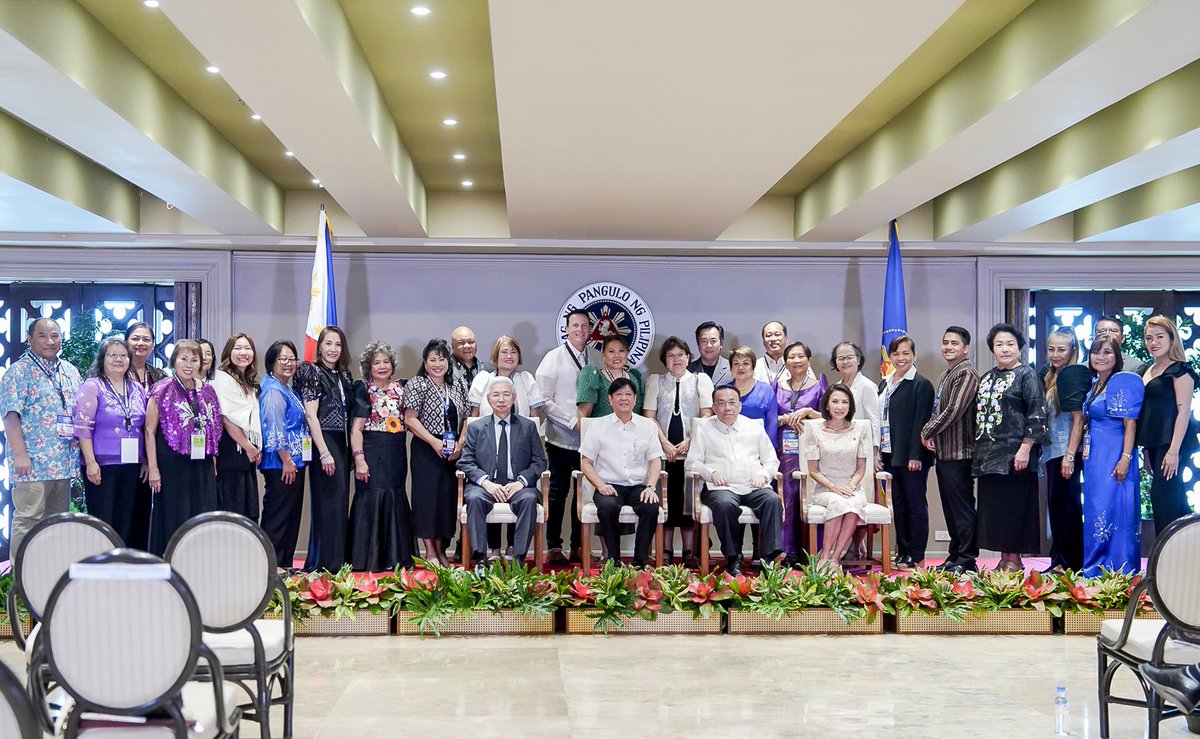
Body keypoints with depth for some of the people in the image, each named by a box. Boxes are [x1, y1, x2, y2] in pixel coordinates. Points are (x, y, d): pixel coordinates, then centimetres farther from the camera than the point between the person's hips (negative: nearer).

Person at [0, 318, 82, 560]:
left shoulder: (70, 372, 16)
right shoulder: (20, 371, -4)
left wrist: (79, 454, 11)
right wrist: (20, 454, -18)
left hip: (63, 463, 7)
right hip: (32, 463, -7)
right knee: (28, 521, -6)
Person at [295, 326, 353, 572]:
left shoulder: (344, 375, 15)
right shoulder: (312, 372, -5)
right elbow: (311, 415, -12)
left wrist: (351, 451, 8)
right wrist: (324, 453, -17)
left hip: (342, 444, 7)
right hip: (324, 443, -7)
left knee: (340, 501, 9)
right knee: (329, 501, -8)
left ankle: (338, 559, 17)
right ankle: (328, 563, -2)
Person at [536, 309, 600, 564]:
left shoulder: (596, 359, 9)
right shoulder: (554, 358, -2)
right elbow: (544, 400, -7)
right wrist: (573, 421, -13)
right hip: (562, 438, -4)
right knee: (558, 493, 2)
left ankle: (578, 547, 18)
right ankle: (554, 548, 11)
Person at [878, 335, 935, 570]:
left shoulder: (921, 384, -7)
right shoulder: (885, 384, 15)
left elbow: (921, 421, -13)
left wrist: (915, 455, -18)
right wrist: (879, 452, 10)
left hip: (912, 456, -7)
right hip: (890, 454, 7)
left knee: (916, 503, 1)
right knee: (898, 504, 11)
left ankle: (916, 556, 6)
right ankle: (902, 552, 18)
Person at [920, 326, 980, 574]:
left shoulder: (967, 373, -12)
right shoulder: (946, 375, 19)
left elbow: (954, 411, -19)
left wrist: (928, 432, -7)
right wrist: (929, 432, 4)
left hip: (959, 453, -10)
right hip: (943, 452, 10)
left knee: (962, 507, -5)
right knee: (950, 508, 14)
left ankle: (967, 561, 1)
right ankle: (954, 556, 21)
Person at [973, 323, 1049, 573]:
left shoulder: (1027, 375, -4)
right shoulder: (987, 378, 16)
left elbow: (1036, 415, -11)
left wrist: (1025, 449, -18)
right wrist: (977, 451, 16)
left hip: (1014, 454, -7)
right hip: (989, 454, 7)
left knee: (1014, 506, -3)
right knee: (992, 505, 7)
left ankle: (1014, 558, 5)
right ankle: (1004, 558, 15)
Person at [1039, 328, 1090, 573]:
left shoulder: (1074, 374, -10)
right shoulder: (1050, 375, 14)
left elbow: (1078, 418, -15)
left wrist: (1070, 456, -18)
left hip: (1067, 452, -8)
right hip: (1054, 451, 8)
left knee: (1066, 506, -4)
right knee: (1057, 505, 11)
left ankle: (1071, 564, 4)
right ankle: (1059, 562, 18)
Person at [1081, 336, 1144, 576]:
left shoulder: (1123, 381, -8)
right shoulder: (1094, 385, 15)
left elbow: (1130, 424, -13)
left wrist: (1125, 459, -20)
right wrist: (1086, 450, 13)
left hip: (1114, 457, -8)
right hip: (1094, 458, 8)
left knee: (1113, 510, -7)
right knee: (1095, 512, 10)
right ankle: (1095, 571, 18)